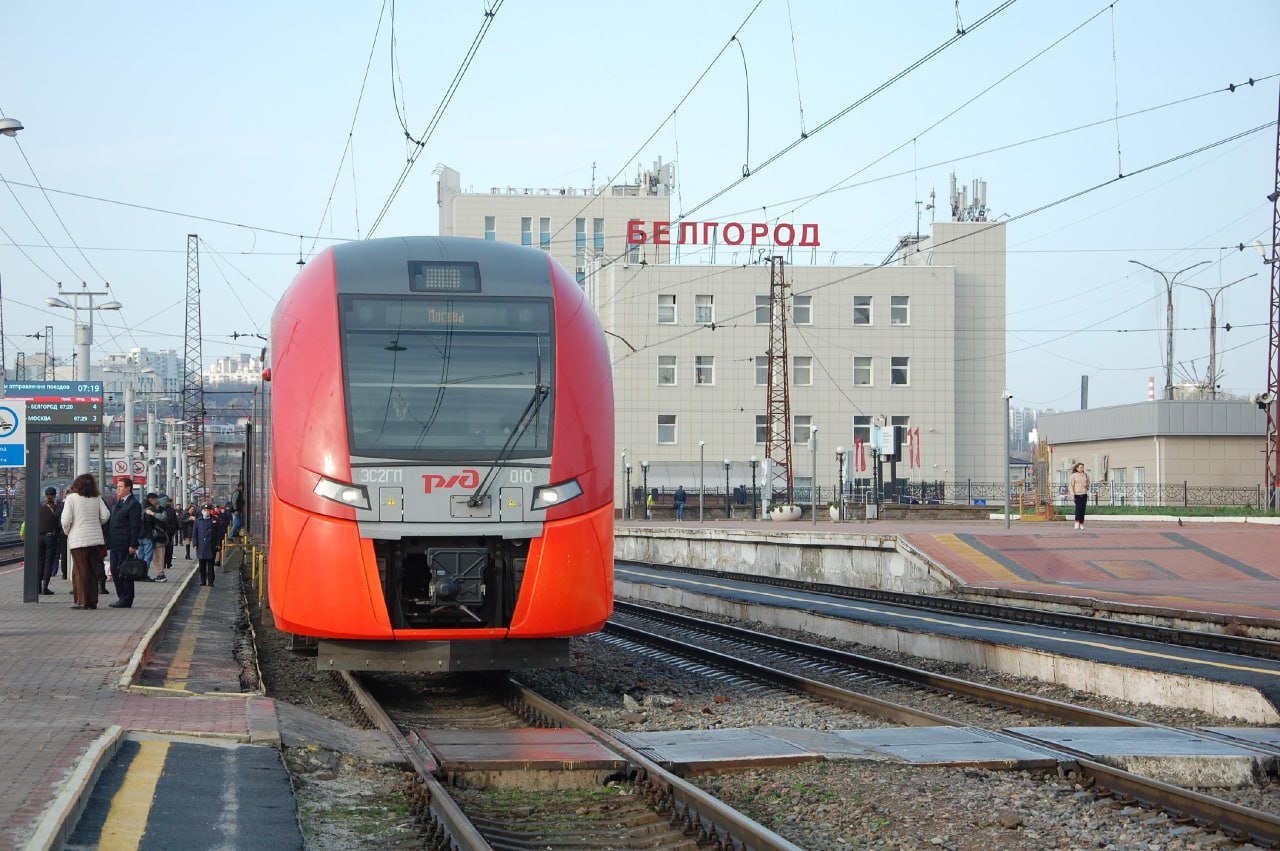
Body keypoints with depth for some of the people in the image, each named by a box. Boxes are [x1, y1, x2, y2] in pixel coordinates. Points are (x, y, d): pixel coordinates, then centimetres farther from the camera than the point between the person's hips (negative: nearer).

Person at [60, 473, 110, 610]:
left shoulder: (71, 498, -6)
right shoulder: (97, 498, 5)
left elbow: (66, 519, -9)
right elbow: (105, 515, 2)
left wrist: (67, 531, 10)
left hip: (78, 539, -4)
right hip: (96, 538, 4)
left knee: (80, 570, 0)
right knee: (93, 570, 9)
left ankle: (82, 601, -3)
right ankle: (92, 601, 11)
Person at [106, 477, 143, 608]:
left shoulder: (133, 504, -10)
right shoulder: (118, 503, 18)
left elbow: (135, 526, -15)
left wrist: (133, 545, -19)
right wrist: (108, 542, 16)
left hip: (125, 545, -9)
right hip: (115, 545, 9)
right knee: (115, 571, 10)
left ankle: (126, 600, 1)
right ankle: (122, 597, 18)